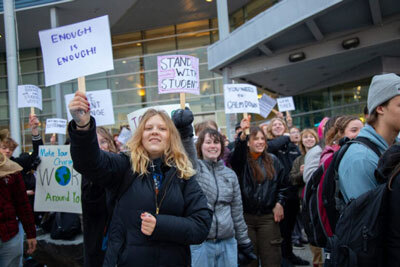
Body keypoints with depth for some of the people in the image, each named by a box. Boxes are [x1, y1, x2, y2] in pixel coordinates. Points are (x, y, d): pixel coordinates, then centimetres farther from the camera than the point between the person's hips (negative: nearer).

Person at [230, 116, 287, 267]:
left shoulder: (273, 161, 10)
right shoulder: (241, 160, -1)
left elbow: (282, 185, 17)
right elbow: (237, 152, -26)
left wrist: (279, 203, 2)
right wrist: (243, 134, -42)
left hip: (268, 217, 2)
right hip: (246, 217, -2)